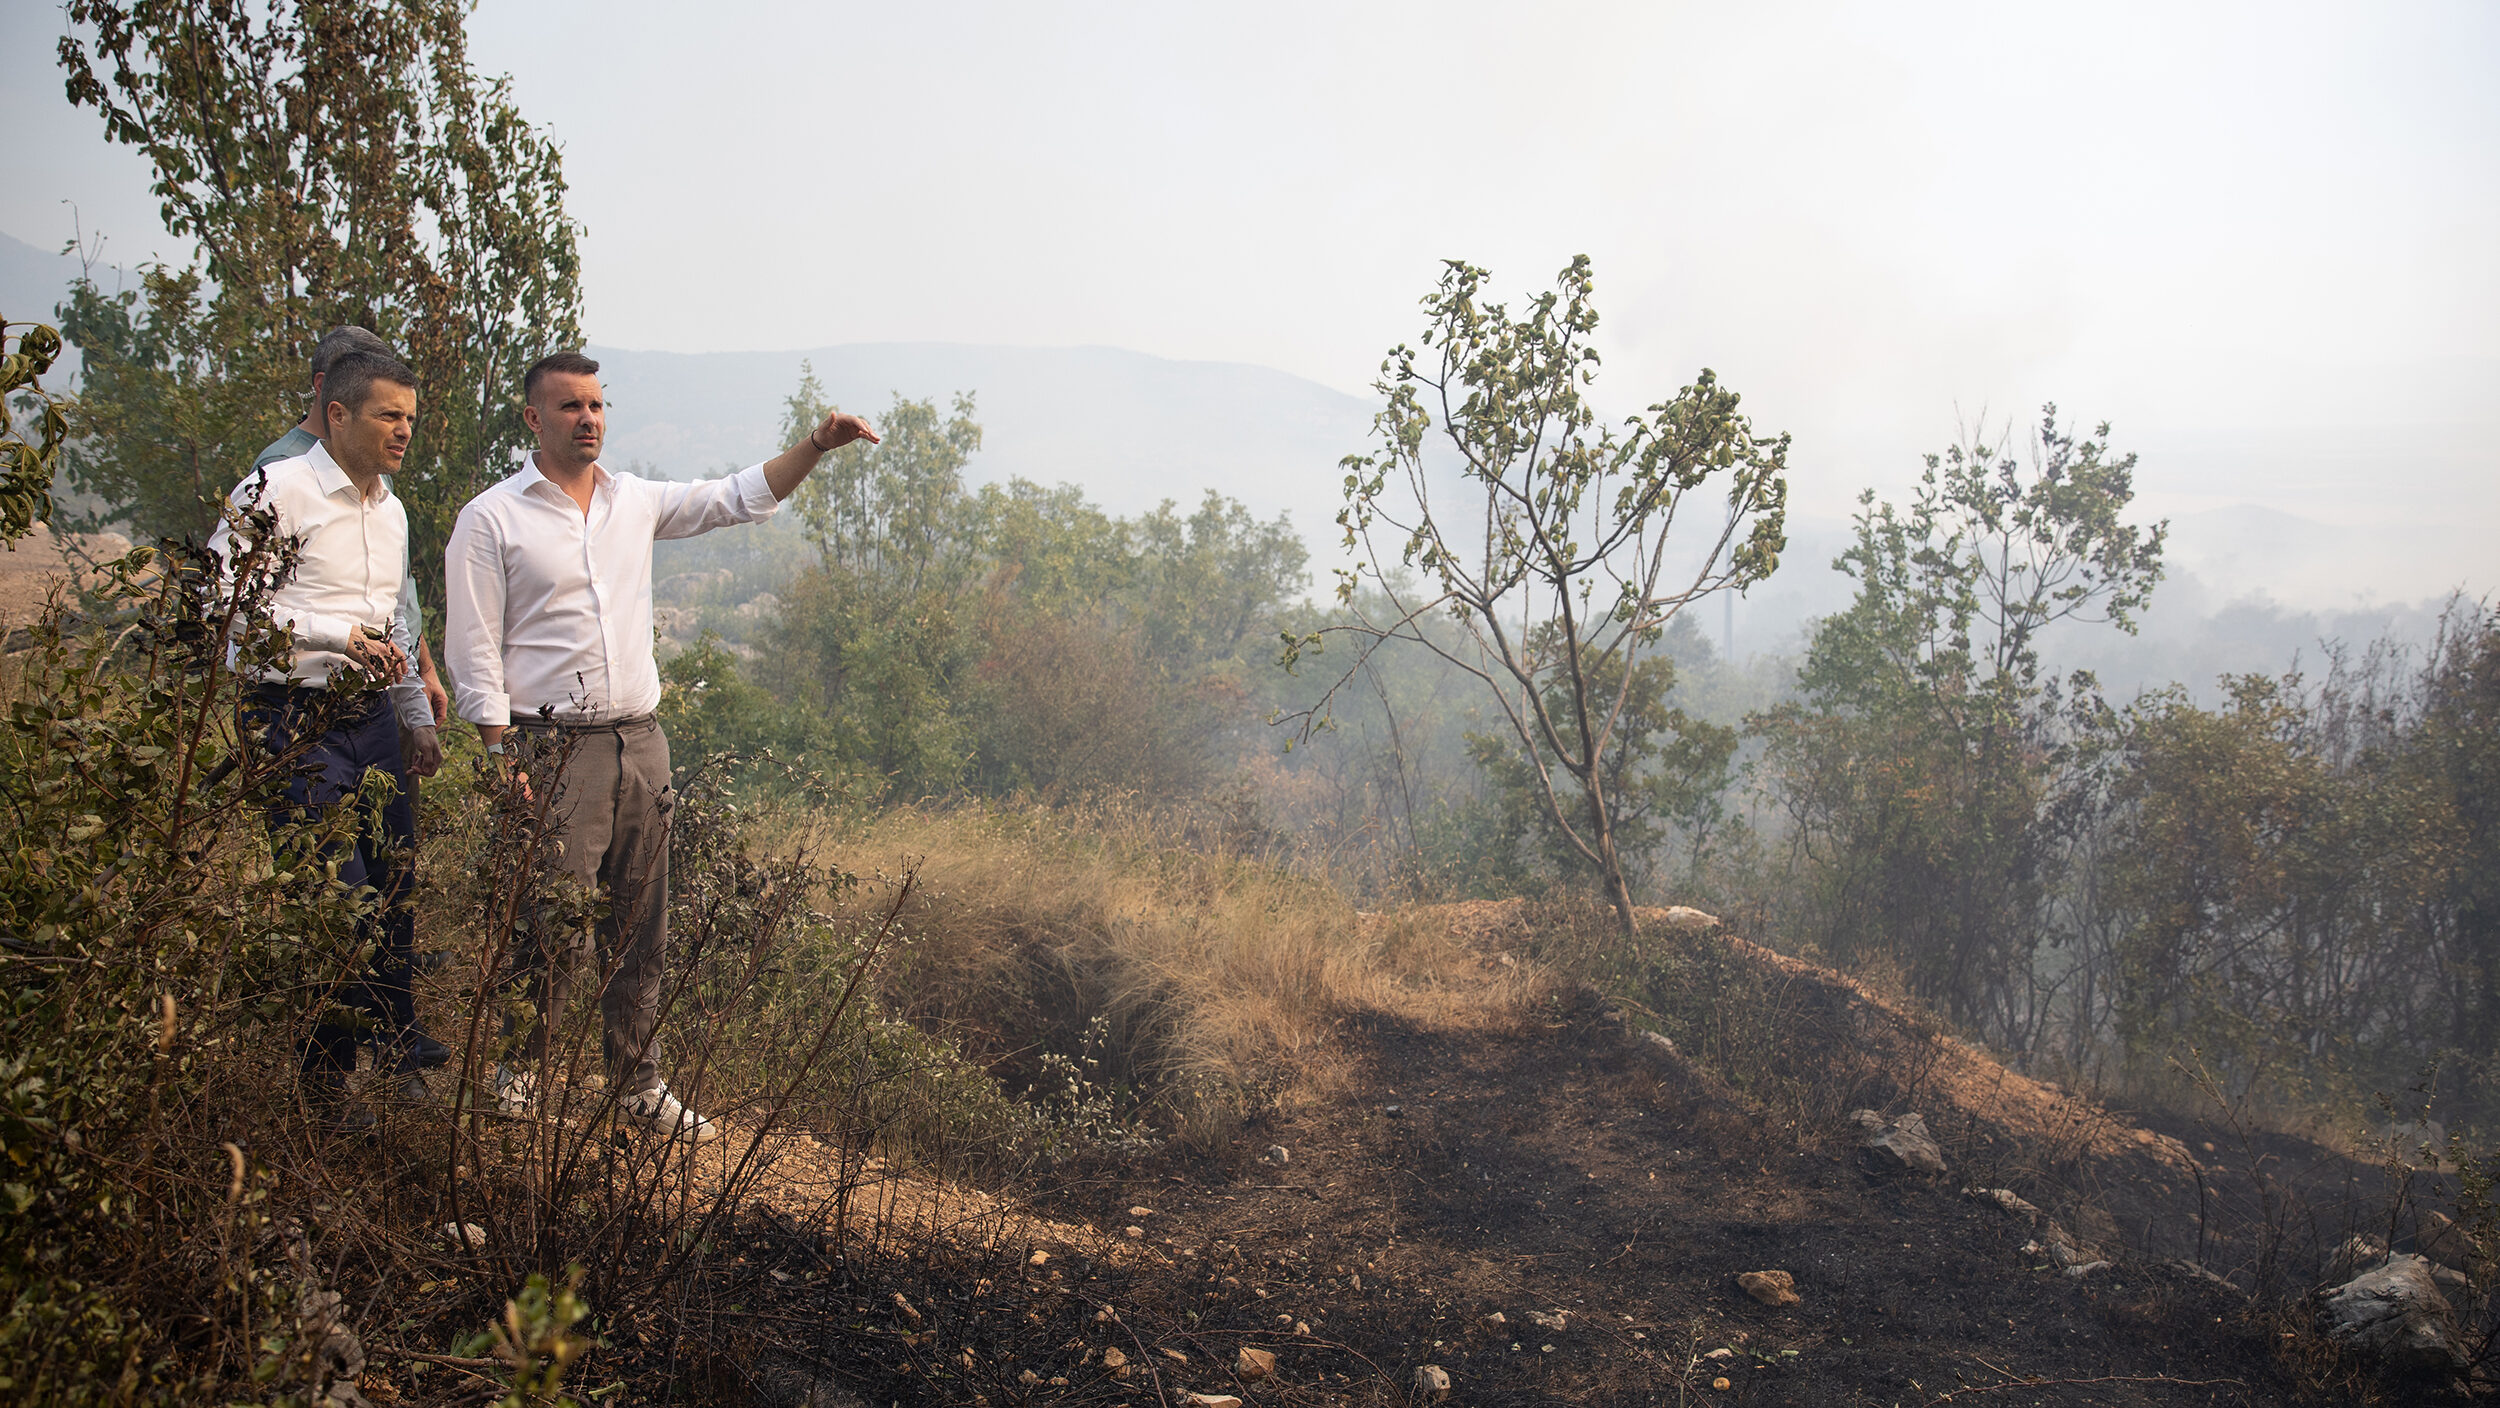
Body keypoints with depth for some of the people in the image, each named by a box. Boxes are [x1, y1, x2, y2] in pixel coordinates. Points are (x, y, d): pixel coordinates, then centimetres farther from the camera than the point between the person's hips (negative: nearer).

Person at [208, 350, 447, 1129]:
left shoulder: (389, 510, 15)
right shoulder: (275, 491, -10)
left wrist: (418, 713, 25)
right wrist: (339, 634, -17)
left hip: (373, 716, 7)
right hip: (298, 721, -7)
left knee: (395, 880, 11)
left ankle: (395, 1030, 31)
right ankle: (326, 1065, 6)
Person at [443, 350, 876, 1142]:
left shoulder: (635, 503, 12)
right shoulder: (491, 520, -4)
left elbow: (739, 498, 19)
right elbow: (475, 656, -7)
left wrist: (817, 446, 6)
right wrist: (504, 765, -14)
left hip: (640, 742, 5)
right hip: (553, 749, -5)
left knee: (639, 932, 9)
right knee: (558, 931, -6)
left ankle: (638, 1085, 18)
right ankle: (517, 1070, 15)